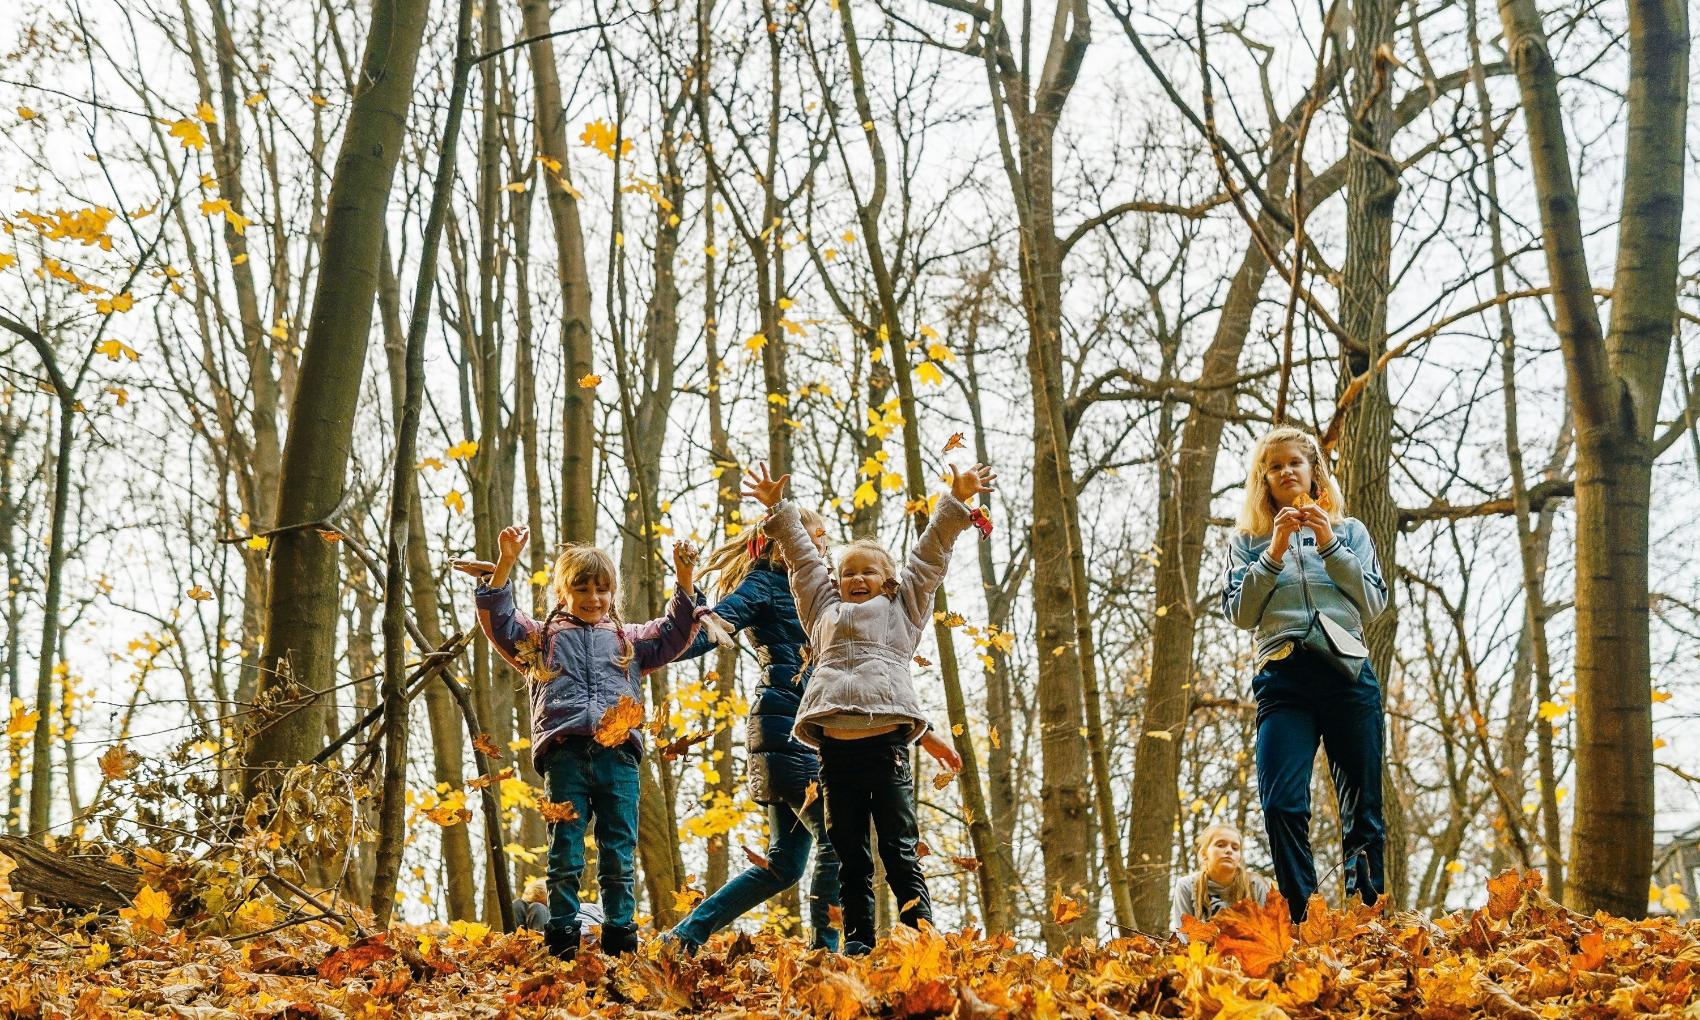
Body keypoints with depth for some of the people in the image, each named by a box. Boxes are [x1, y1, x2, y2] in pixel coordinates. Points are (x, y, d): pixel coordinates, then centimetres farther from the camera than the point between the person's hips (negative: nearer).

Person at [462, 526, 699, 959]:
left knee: (619, 856, 1)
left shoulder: (628, 640, 25)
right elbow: (499, 619, 7)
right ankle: (561, 941, 1)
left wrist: (684, 578, 6)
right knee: (565, 855, -3)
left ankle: (621, 939, 7)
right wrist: (505, 563, -5)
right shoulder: (542, 638, 19)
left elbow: (675, 631, 20)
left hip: (618, 753, 1)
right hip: (565, 755, -1)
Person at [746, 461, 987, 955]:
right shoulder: (824, 611, 26)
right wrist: (778, 509, 34)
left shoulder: (902, 608, 20)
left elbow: (929, 553, 19)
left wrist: (956, 502, 15)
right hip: (835, 747, 3)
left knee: (900, 851, -4)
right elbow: (802, 555, 32)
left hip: (886, 743, -3)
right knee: (850, 855, 5)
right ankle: (857, 945, 9)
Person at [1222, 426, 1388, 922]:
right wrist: (1274, 552, -6)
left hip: (1347, 673, 1)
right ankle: (1302, 918, -13)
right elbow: (1240, 613, 3)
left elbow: (1374, 602, 5)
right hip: (1283, 678, -1)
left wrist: (1329, 545, -4)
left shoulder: (1349, 531, 17)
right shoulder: (1248, 540, 16)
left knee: (1362, 807, 0)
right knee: (1282, 804, -16)